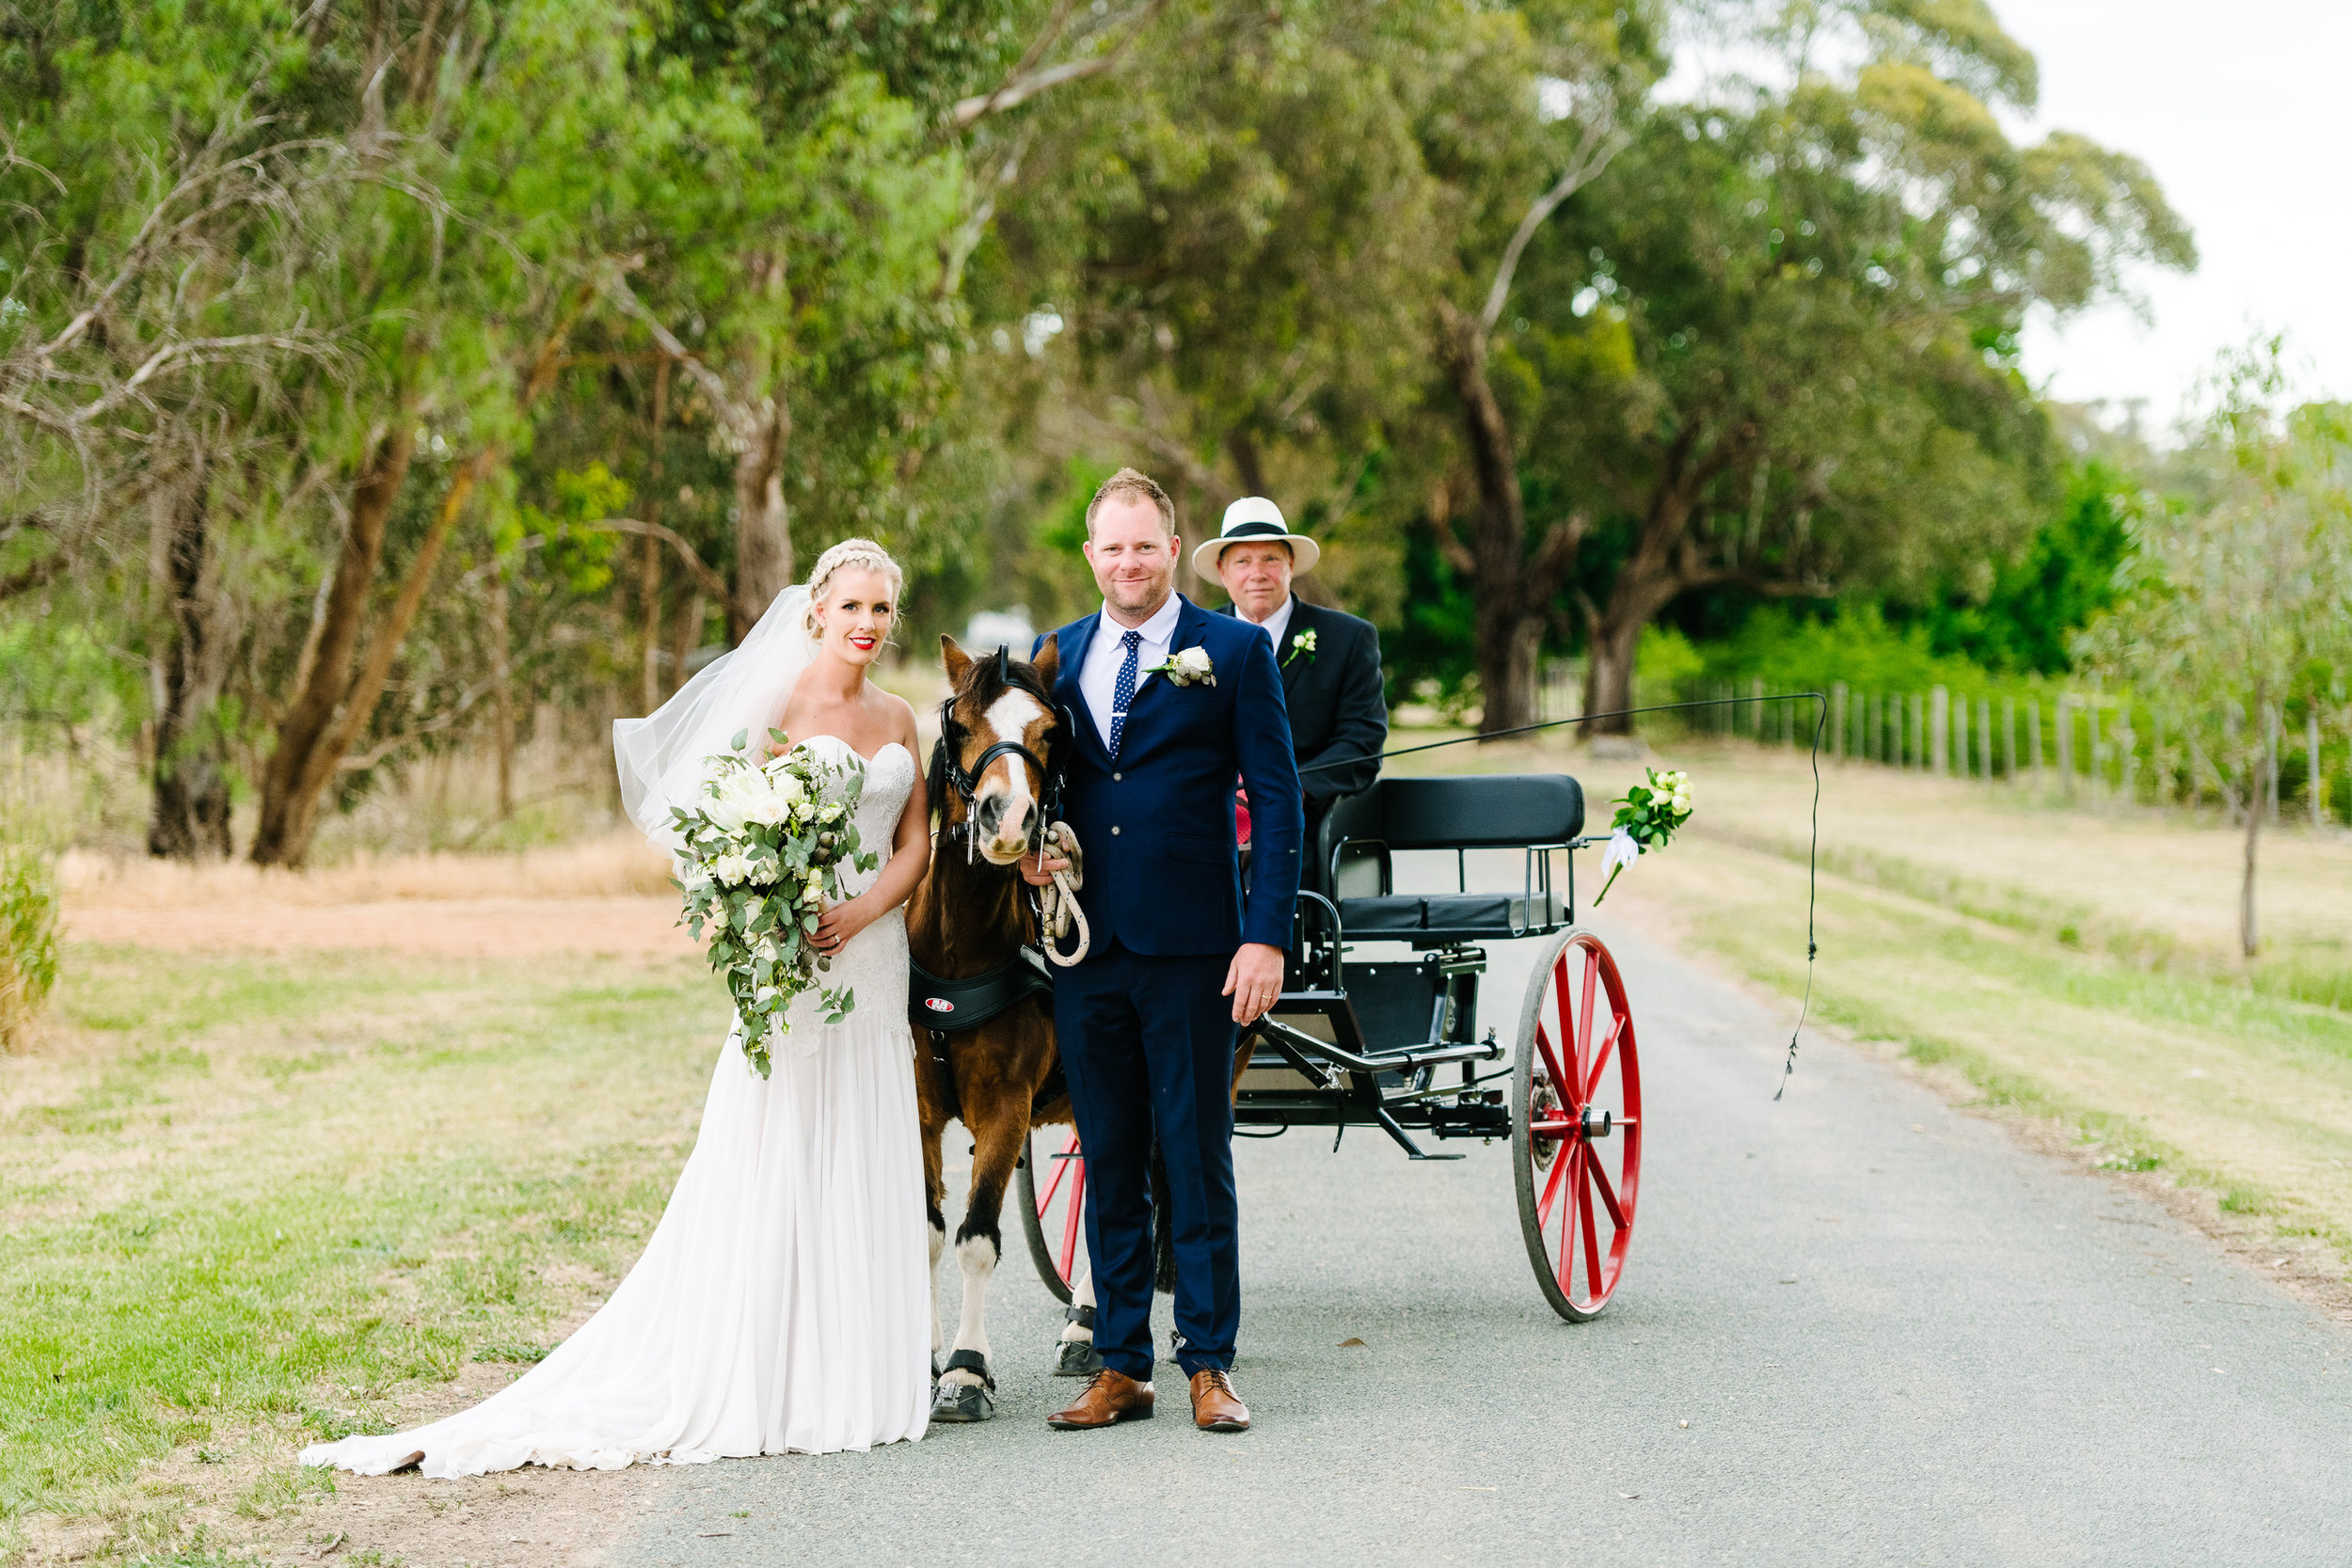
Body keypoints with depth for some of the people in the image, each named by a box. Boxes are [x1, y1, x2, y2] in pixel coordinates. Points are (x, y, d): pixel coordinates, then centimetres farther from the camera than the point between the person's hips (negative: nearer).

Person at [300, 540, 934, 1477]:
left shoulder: (899, 721, 12)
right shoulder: (778, 702, -3)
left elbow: (915, 843, 8)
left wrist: (863, 911, -11)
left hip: (874, 953, 5)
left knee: (868, 1169, 7)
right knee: (769, 1167, -5)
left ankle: (854, 1374, 14)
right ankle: (754, 1376, -1)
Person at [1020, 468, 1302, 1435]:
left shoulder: (1234, 651, 0)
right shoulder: (1057, 656, 12)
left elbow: (1276, 799, -4)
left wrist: (1267, 935, -12)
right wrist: (1031, 841, -2)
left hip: (1192, 948, -4)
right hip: (1087, 946, 4)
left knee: (1197, 1159, 1)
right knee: (1108, 1161, 9)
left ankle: (1208, 1364, 8)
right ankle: (1120, 1366, 15)